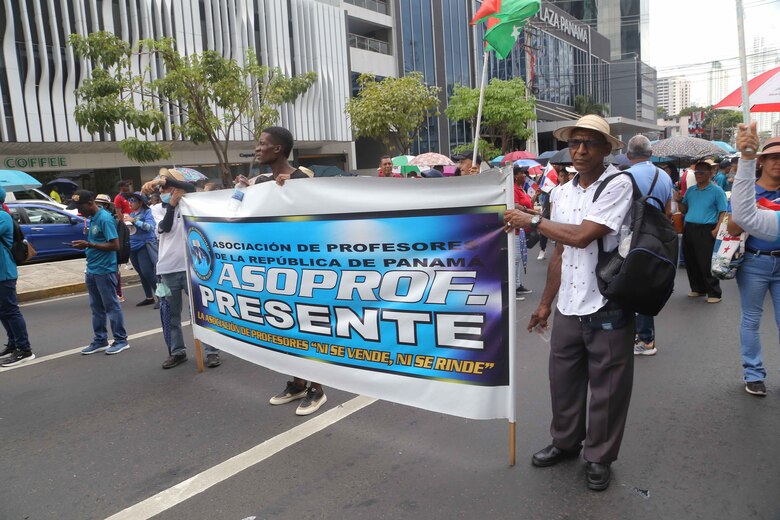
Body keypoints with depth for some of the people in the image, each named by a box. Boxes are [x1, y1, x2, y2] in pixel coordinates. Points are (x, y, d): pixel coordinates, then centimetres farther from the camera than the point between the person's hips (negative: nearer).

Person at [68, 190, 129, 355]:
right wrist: (85, 244, 7)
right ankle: (100, 340, 22)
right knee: (96, 308, 13)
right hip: (92, 270, 9)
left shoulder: (105, 219, -15)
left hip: (105, 270, -9)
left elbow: (114, 245, -19)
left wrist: (89, 244, -20)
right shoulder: (92, 219, 12)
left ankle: (121, 340, 10)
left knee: (111, 306, 0)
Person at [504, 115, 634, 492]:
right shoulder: (562, 192, 9)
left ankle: (599, 457, 29)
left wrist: (532, 220, -9)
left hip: (608, 308, -6)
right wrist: (545, 303, 16)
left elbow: (581, 236, -23)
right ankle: (565, 442, 38)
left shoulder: (618, 185, -11)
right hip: (568, 307, 6)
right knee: (563, 379, 16)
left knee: (606, 388, 9)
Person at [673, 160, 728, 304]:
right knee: (690, 261, 10)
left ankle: (714, 293, 3)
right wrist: (679, 201, -3)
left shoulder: (717, 191, -2)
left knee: (707, 263, -6)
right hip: (689, 229, 6)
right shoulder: (690, 190, 13)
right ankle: (697, 288, 25)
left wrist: (717, 230, -19)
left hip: (706, 230, -6)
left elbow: (723, 212, -6)